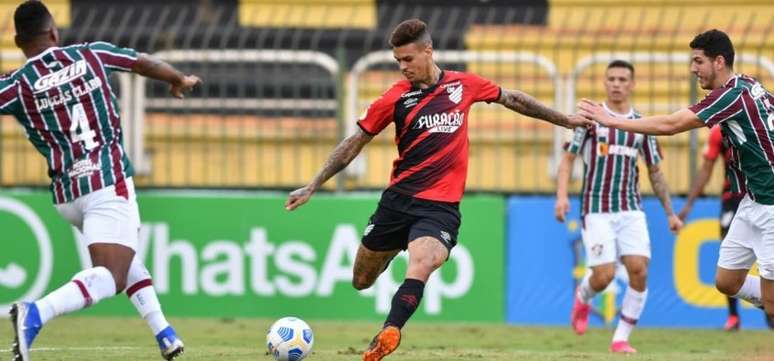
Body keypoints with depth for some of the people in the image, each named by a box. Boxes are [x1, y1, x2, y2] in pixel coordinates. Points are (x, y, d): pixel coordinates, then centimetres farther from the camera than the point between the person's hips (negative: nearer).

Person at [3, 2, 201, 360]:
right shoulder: (91, 54, 2)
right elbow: (145, 64, 17)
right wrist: (180, 80, 35)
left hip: (66, 193, 3)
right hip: (110, 182, -3)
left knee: (123, 256, 27)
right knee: (110, 276, -13)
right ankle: (35, 314, -37)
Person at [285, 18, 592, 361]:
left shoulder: (463, 85, 3)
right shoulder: (396, 97, -1)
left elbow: (511, 98, 20)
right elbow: (354, 143, 6)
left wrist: (564, 120, 27)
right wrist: (312, 186, 3)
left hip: (441, 205, -1)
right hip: (399, 198, 1)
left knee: (421, 263, -30)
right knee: (362, 281, 9)